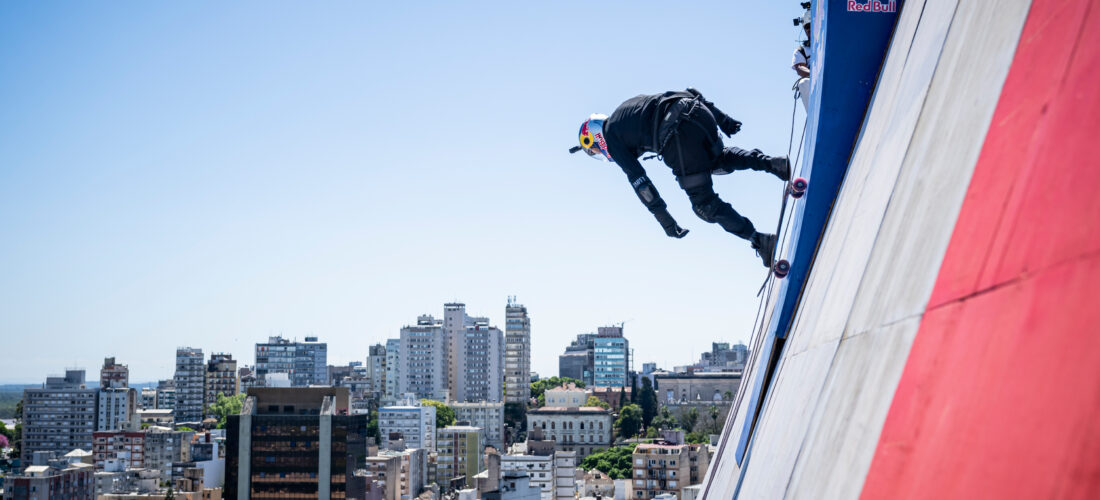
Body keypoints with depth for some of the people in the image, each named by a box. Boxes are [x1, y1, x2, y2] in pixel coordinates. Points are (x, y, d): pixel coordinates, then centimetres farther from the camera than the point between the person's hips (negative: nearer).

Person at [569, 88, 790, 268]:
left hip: (680, 136, -8)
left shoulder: (611, 136, 16)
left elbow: (638, 179, 7)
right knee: (719, 160, 36)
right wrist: (723, 119, 24)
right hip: (700, 112, 8)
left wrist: (664, 218, 8)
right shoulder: (627, 108, 35)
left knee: (704, 204, 5)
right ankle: (774, 164, 15)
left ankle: (760, 240, -2)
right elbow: (692, 95, 28)